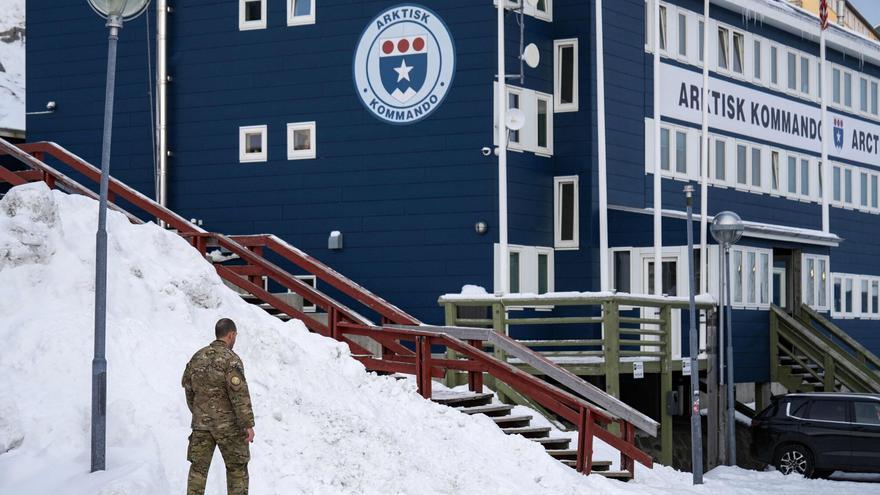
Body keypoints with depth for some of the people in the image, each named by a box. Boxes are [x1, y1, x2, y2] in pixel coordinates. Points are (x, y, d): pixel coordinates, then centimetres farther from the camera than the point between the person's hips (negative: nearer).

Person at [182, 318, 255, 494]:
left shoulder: (197, 357, 7)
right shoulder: (230, 359, -14)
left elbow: (188, 388, 16)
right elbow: (239, 395, -19)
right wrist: (248, 425, -17)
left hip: (201, 422, 5)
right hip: (228, 424, -5)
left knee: (198, 467, 7)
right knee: (237, 468, 7)